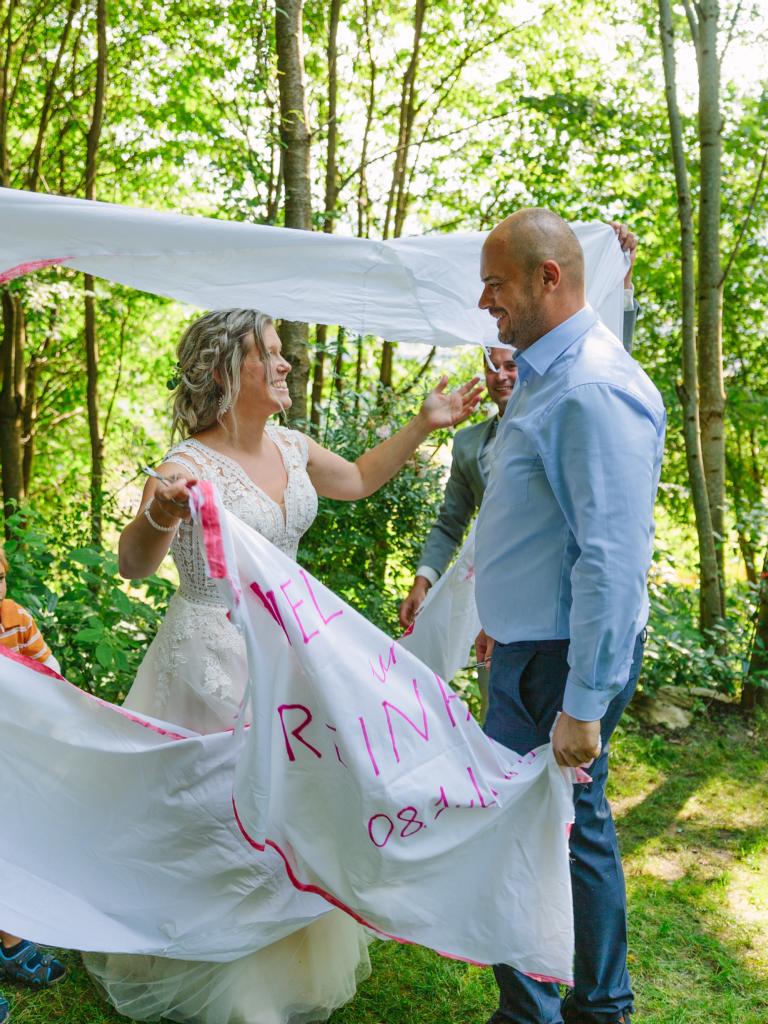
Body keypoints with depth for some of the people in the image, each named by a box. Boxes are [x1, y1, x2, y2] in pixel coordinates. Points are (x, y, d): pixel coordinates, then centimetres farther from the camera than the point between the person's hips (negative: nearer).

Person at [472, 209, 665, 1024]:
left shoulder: (592, 390, -22)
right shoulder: (545, 375, 11)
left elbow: (612, 559, -27)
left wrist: (583, 704, -26)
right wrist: (506, 616, 25)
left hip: (558, 664, -10)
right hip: (532, 644, 10)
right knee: (578, 828, 20)